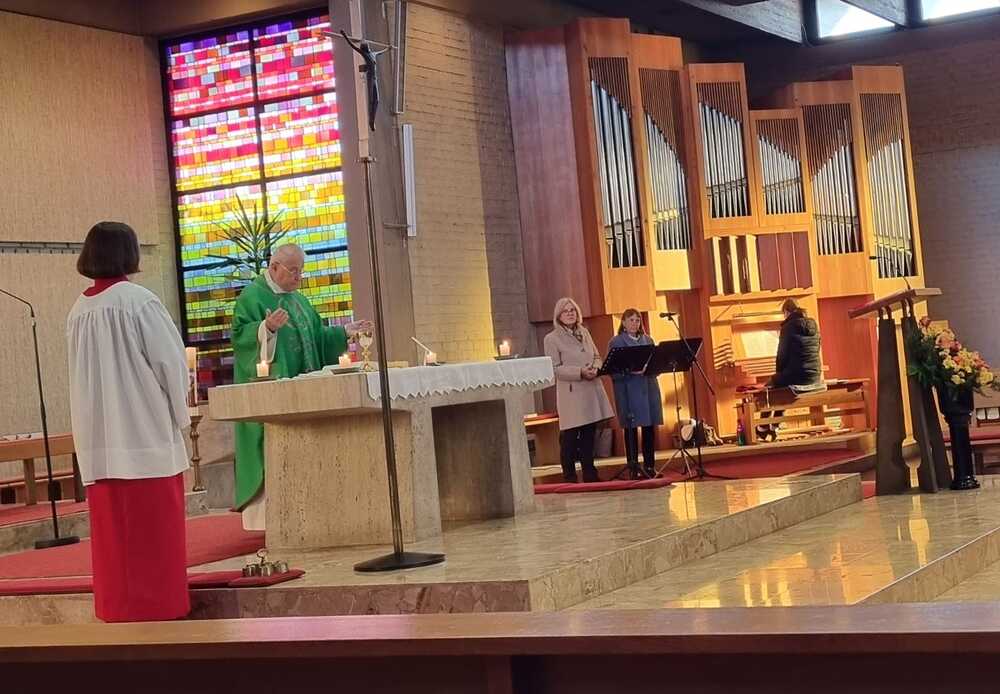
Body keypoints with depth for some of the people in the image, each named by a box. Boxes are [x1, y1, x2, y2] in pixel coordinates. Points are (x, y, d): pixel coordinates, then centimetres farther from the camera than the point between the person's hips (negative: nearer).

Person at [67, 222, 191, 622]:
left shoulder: (78, 311, 8)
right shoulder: (138, 300, -10)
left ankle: (119, 610, 14)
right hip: (146, 433, -6)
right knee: (154, 530, 1)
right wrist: (179, 413, 4)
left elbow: (83, 374, 13)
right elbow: (170, 362, -10)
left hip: (98, 437, 6)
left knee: (113, 528, 10)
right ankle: (158, 606, 4)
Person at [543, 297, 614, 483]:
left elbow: (596, 356, 19)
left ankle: (590, 474, 18)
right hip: (571, 394, -6)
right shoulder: (551, 339, -4)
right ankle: (569, 477, 5)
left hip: (591, 391, 6)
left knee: (589, 435, 10)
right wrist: (580, 372, -19)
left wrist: (595, 368, -4)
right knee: (569, 438, -3)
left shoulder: (584, 332, 15)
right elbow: (554, 369, -10)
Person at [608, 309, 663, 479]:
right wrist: (630, 371, -21)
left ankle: (650, 465, 12)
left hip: (649, 388, 5)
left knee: (649, 427, 5)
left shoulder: (648, 340, 15)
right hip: (628, 391, -5)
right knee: (631, 428, -3)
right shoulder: (616, 342, 0)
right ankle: (633, 468, 0)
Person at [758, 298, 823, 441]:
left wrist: (778, 373, 11)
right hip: (815, 379, 6)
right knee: (780, 382, 33)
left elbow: (782, 355, -7)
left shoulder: (788, 327, -10)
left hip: (796, 378, -6)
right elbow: (816, 352, 16)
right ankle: (774, 427, 36)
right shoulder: (813, 325, 9)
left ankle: (762, 429, 27)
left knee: (769, 388, 22)